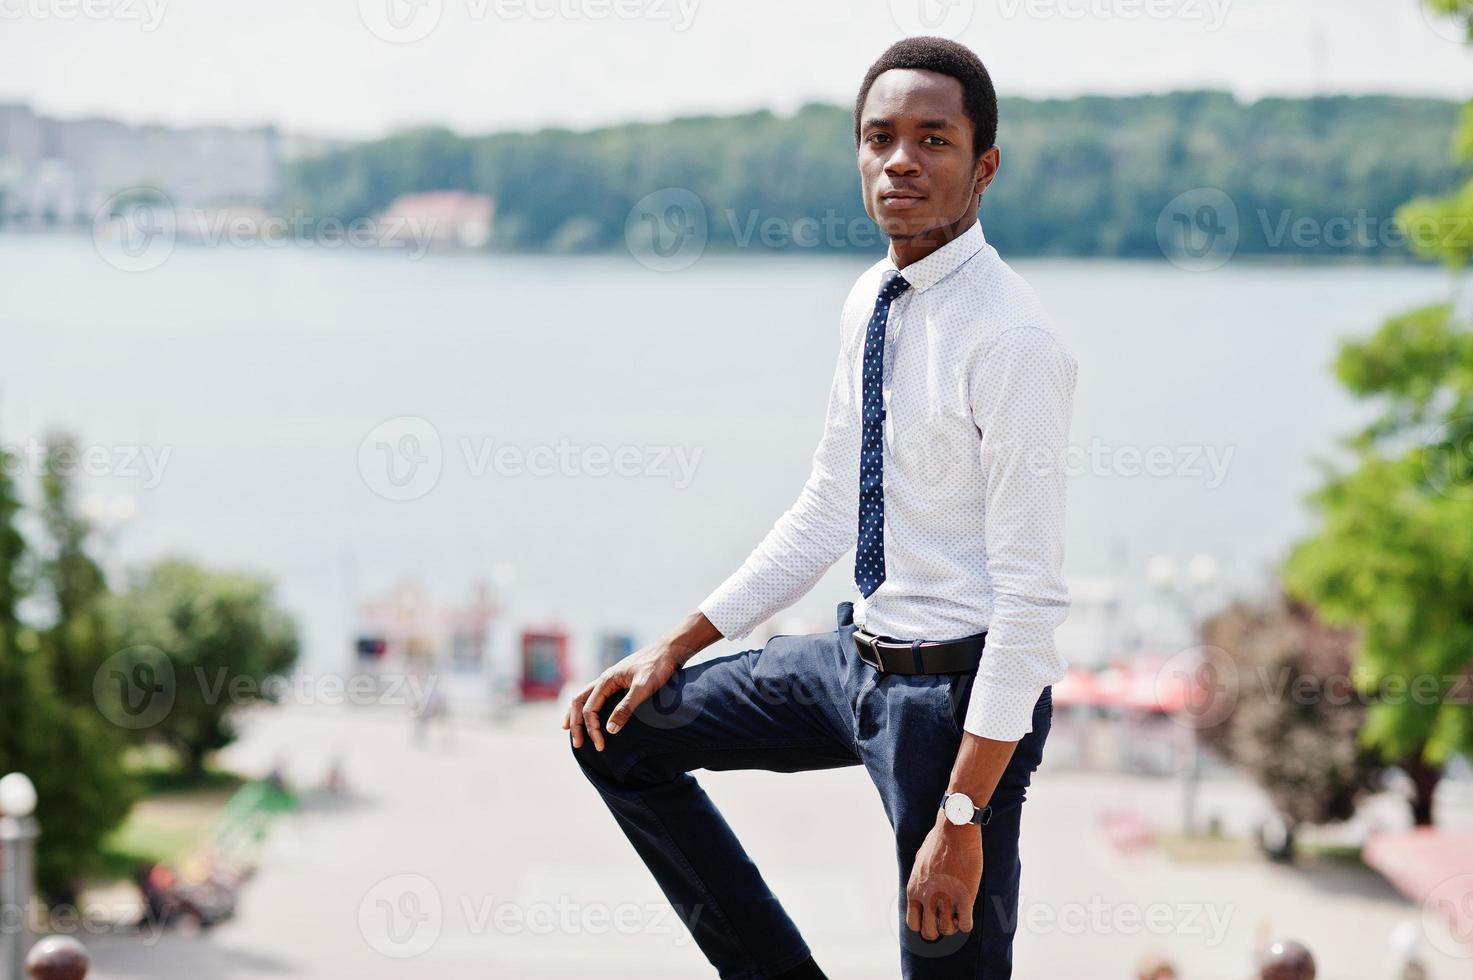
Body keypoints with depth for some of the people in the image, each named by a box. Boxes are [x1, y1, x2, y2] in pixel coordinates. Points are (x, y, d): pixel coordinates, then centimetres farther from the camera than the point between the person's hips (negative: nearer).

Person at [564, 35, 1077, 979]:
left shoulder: (1011, 340, -21)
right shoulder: (870, 303, 4)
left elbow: (1031, 598, -23)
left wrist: (964, 815, -25)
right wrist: (675, 649, 11)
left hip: (960, 688, -9)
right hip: (857, 655, 9)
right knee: (619, 732, 15)